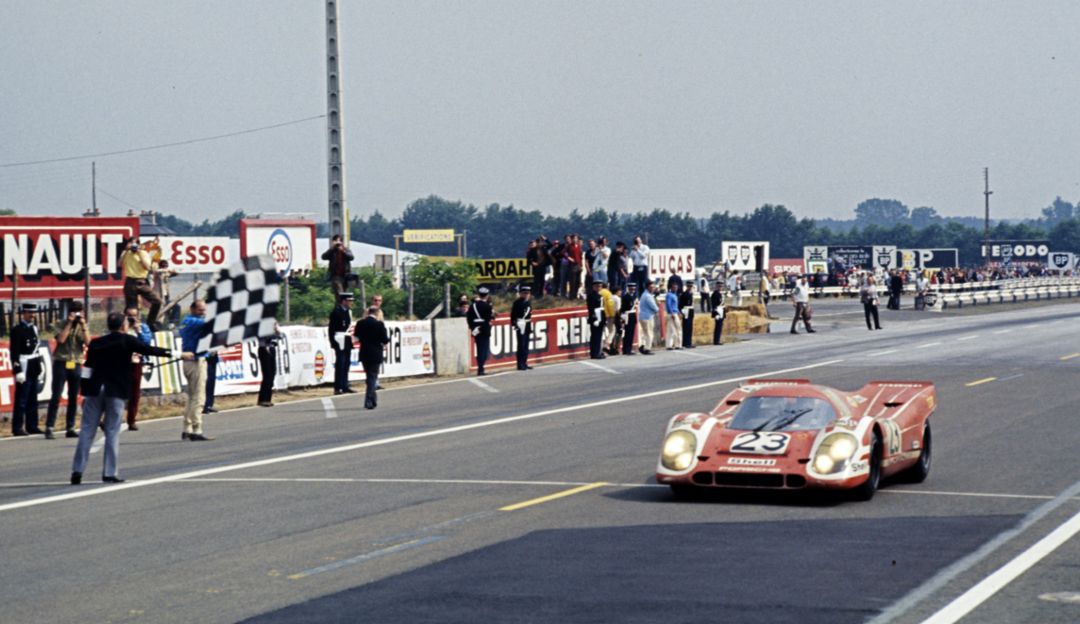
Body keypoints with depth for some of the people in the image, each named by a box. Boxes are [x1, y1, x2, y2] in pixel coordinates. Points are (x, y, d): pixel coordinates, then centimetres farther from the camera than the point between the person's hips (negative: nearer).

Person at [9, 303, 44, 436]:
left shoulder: (34, 328, 15)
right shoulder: (17, 330, -9)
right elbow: (13, 352, -14)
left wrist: (40, 367, 18)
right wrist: (17, 371, -18)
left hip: (34, 370, 8)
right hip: (24, 369, -8)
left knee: (32, 400, 11)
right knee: (21, 400, -5)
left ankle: (32, 426, 17)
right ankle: (17, 428, -1)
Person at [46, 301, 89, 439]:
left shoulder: (83, 327, 11)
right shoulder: (63, 325, 1)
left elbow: (88, 342, -4)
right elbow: (61, 339, -17)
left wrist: (83, 326, -10)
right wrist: (69, 323, -13)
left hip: (76, 364, 4)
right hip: (61, 363, -4)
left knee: (73, 398, 6)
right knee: (56, 396, -8)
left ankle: (70, 428, 12)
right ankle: (49, 428, -9)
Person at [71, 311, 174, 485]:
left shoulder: (96, 343, 9)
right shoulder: (127, 341, -1)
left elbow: (87, 369, 7)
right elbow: (149, 350, -2)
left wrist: (84, 393, 11)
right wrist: (173, 353, 5)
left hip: (94, 390, 3)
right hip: (116, 392, -3)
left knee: (87, 430, 5)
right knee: (112, 432, 1)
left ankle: (77, 471, 1)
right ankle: (109, 473, -1)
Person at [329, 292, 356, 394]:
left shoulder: (348, 311, 14)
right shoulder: (336, 312, -12)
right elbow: (331, 328, -14)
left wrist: (351, 339, 14)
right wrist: (333, 342, -17)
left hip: (347, 342, 9)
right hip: (340, 342, -9)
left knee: (346, 364, 11)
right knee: (340, 364, -8)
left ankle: (345, 386, 16)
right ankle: (338, 388, -6)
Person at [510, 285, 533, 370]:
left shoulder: (528, 302, 15)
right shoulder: (517, 302, -10)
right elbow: (513, 314, -13)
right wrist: (514, 324, -19)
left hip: (527, 326, 8)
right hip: (520, 325, -8)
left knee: (526, 346, 10)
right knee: (521, 345, -8)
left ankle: (524, 363, 15)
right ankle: (520, 364, -7)